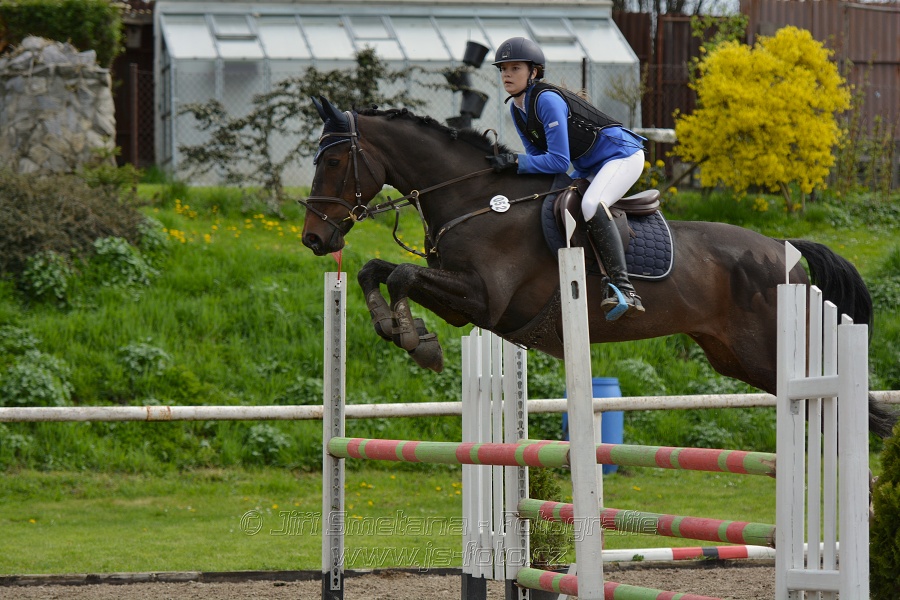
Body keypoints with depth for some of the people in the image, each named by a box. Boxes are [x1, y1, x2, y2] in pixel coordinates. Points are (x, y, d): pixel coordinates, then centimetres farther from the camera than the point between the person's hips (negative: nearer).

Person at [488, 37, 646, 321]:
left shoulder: (547, 100, -23)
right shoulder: (516, 109, 5)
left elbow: (559, 162, -26)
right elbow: (539, 157, 9)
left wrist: (515, 161, -28)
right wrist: (508, 164, -7)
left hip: (622, 155, -11)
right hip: (588, 169, 11)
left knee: (590, 205, -36)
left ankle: (623, 287, -43)